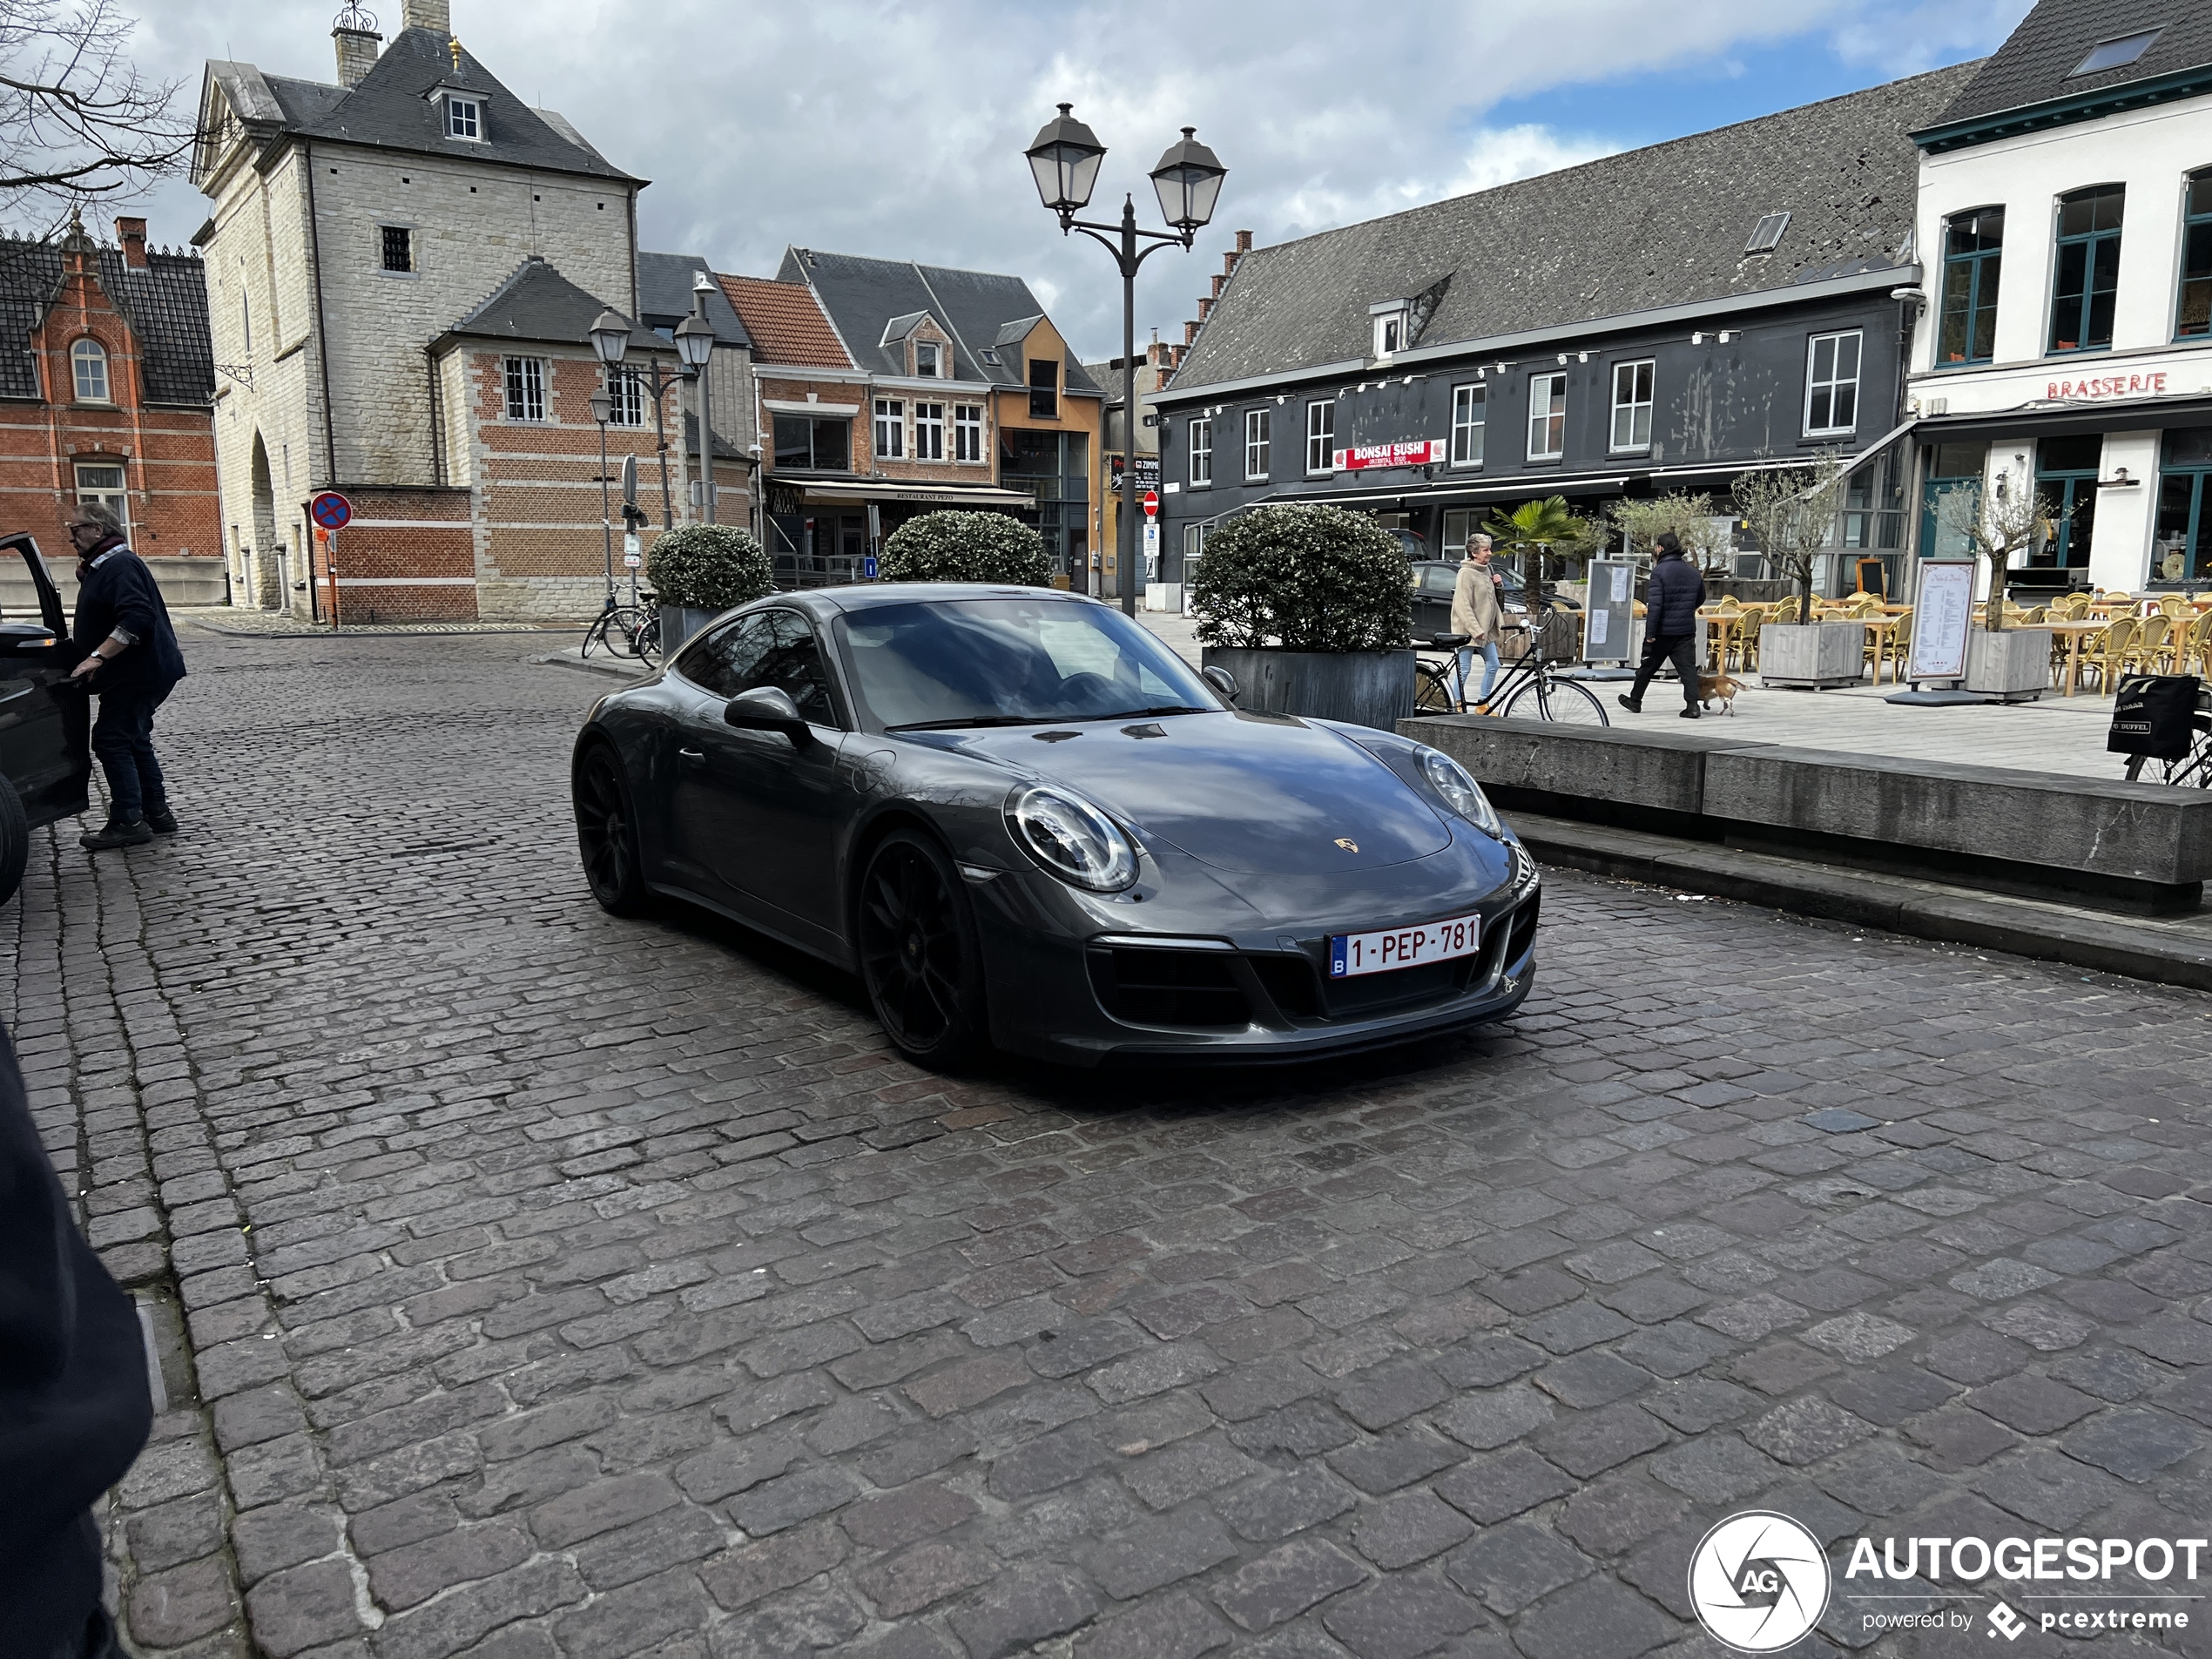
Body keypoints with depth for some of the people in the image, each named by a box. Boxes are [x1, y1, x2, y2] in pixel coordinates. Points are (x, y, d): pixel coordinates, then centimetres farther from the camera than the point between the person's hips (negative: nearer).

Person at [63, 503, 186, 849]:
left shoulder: (119, 565, -17)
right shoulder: (102, 565, 17)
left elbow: (136, 617, -29)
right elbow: (101, 610, 23)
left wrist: (98, 657, -29)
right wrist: (85, 577, 8)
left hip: (139, 674, -11)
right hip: (139, 674, 11)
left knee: (111, 740, -8)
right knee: (133, 740, 16)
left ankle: (128, 822, -5)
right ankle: (156, 813, 22)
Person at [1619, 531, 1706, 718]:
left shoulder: (1660, 571, -13)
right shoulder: (1693, 571, 6)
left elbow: (1655, 604, -18)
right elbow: (1700, 599, 19)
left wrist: (1650, 633, -18)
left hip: (1663, 630, -4)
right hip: (1687, 630, 4)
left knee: (1647, 666, 11)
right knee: (1688, 667, 1)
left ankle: (1635, 701, 24)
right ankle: (1692, 705, -10)